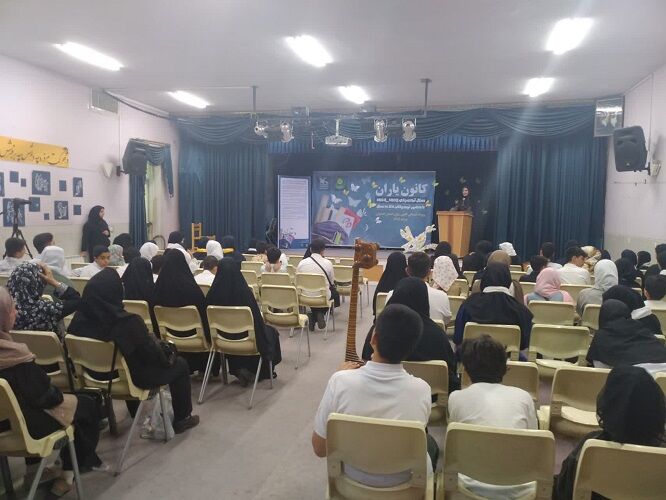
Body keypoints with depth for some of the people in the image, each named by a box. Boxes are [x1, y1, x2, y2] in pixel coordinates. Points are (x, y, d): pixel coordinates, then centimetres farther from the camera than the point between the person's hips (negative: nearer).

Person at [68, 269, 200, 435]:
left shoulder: (80, 318, -15)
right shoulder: (128, 322, -33)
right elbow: (152, 354, -21)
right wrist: (167, 357, 2)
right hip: (131, 378, -6)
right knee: (179, 364, 15)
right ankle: (181, 419, 26)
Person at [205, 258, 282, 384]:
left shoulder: (213, 292, -15)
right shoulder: (244, 291, -25)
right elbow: (257, 319, -19)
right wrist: (262, 327, -1)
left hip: (222, 338, 4)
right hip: (244, 336, -4)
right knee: (271, 332, 25)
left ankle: (238, 369, 27)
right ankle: (264, 372, 31)